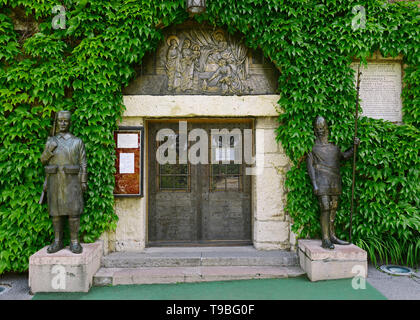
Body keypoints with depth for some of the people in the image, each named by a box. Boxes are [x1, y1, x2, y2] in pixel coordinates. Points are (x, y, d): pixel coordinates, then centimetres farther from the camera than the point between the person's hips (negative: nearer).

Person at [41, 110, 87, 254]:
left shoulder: (77, 141, 3)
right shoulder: (51, 141, 10)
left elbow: (83, 163, 1)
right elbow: (43, 161, 12)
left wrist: (83, 181, -7)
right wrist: (49, 150, -8)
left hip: (72, 181, -2)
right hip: (55, 181, 3)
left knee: (73, 211, -4)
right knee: (56, 211, 5)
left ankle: (74, 242, 4)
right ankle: (58, 241, 15)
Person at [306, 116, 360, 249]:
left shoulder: (333, 146, 18)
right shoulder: (313, 147, 1)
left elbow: (344, 156, 31)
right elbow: (310, 165, -3)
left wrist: (354, 146, 14)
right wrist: (314, 184, -11)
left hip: (335, 182, 6)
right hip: (322, 182, -6)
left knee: (333, 208, 9)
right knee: (325, 208, -11)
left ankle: (332, 236, 18)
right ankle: (325, 240, -8)